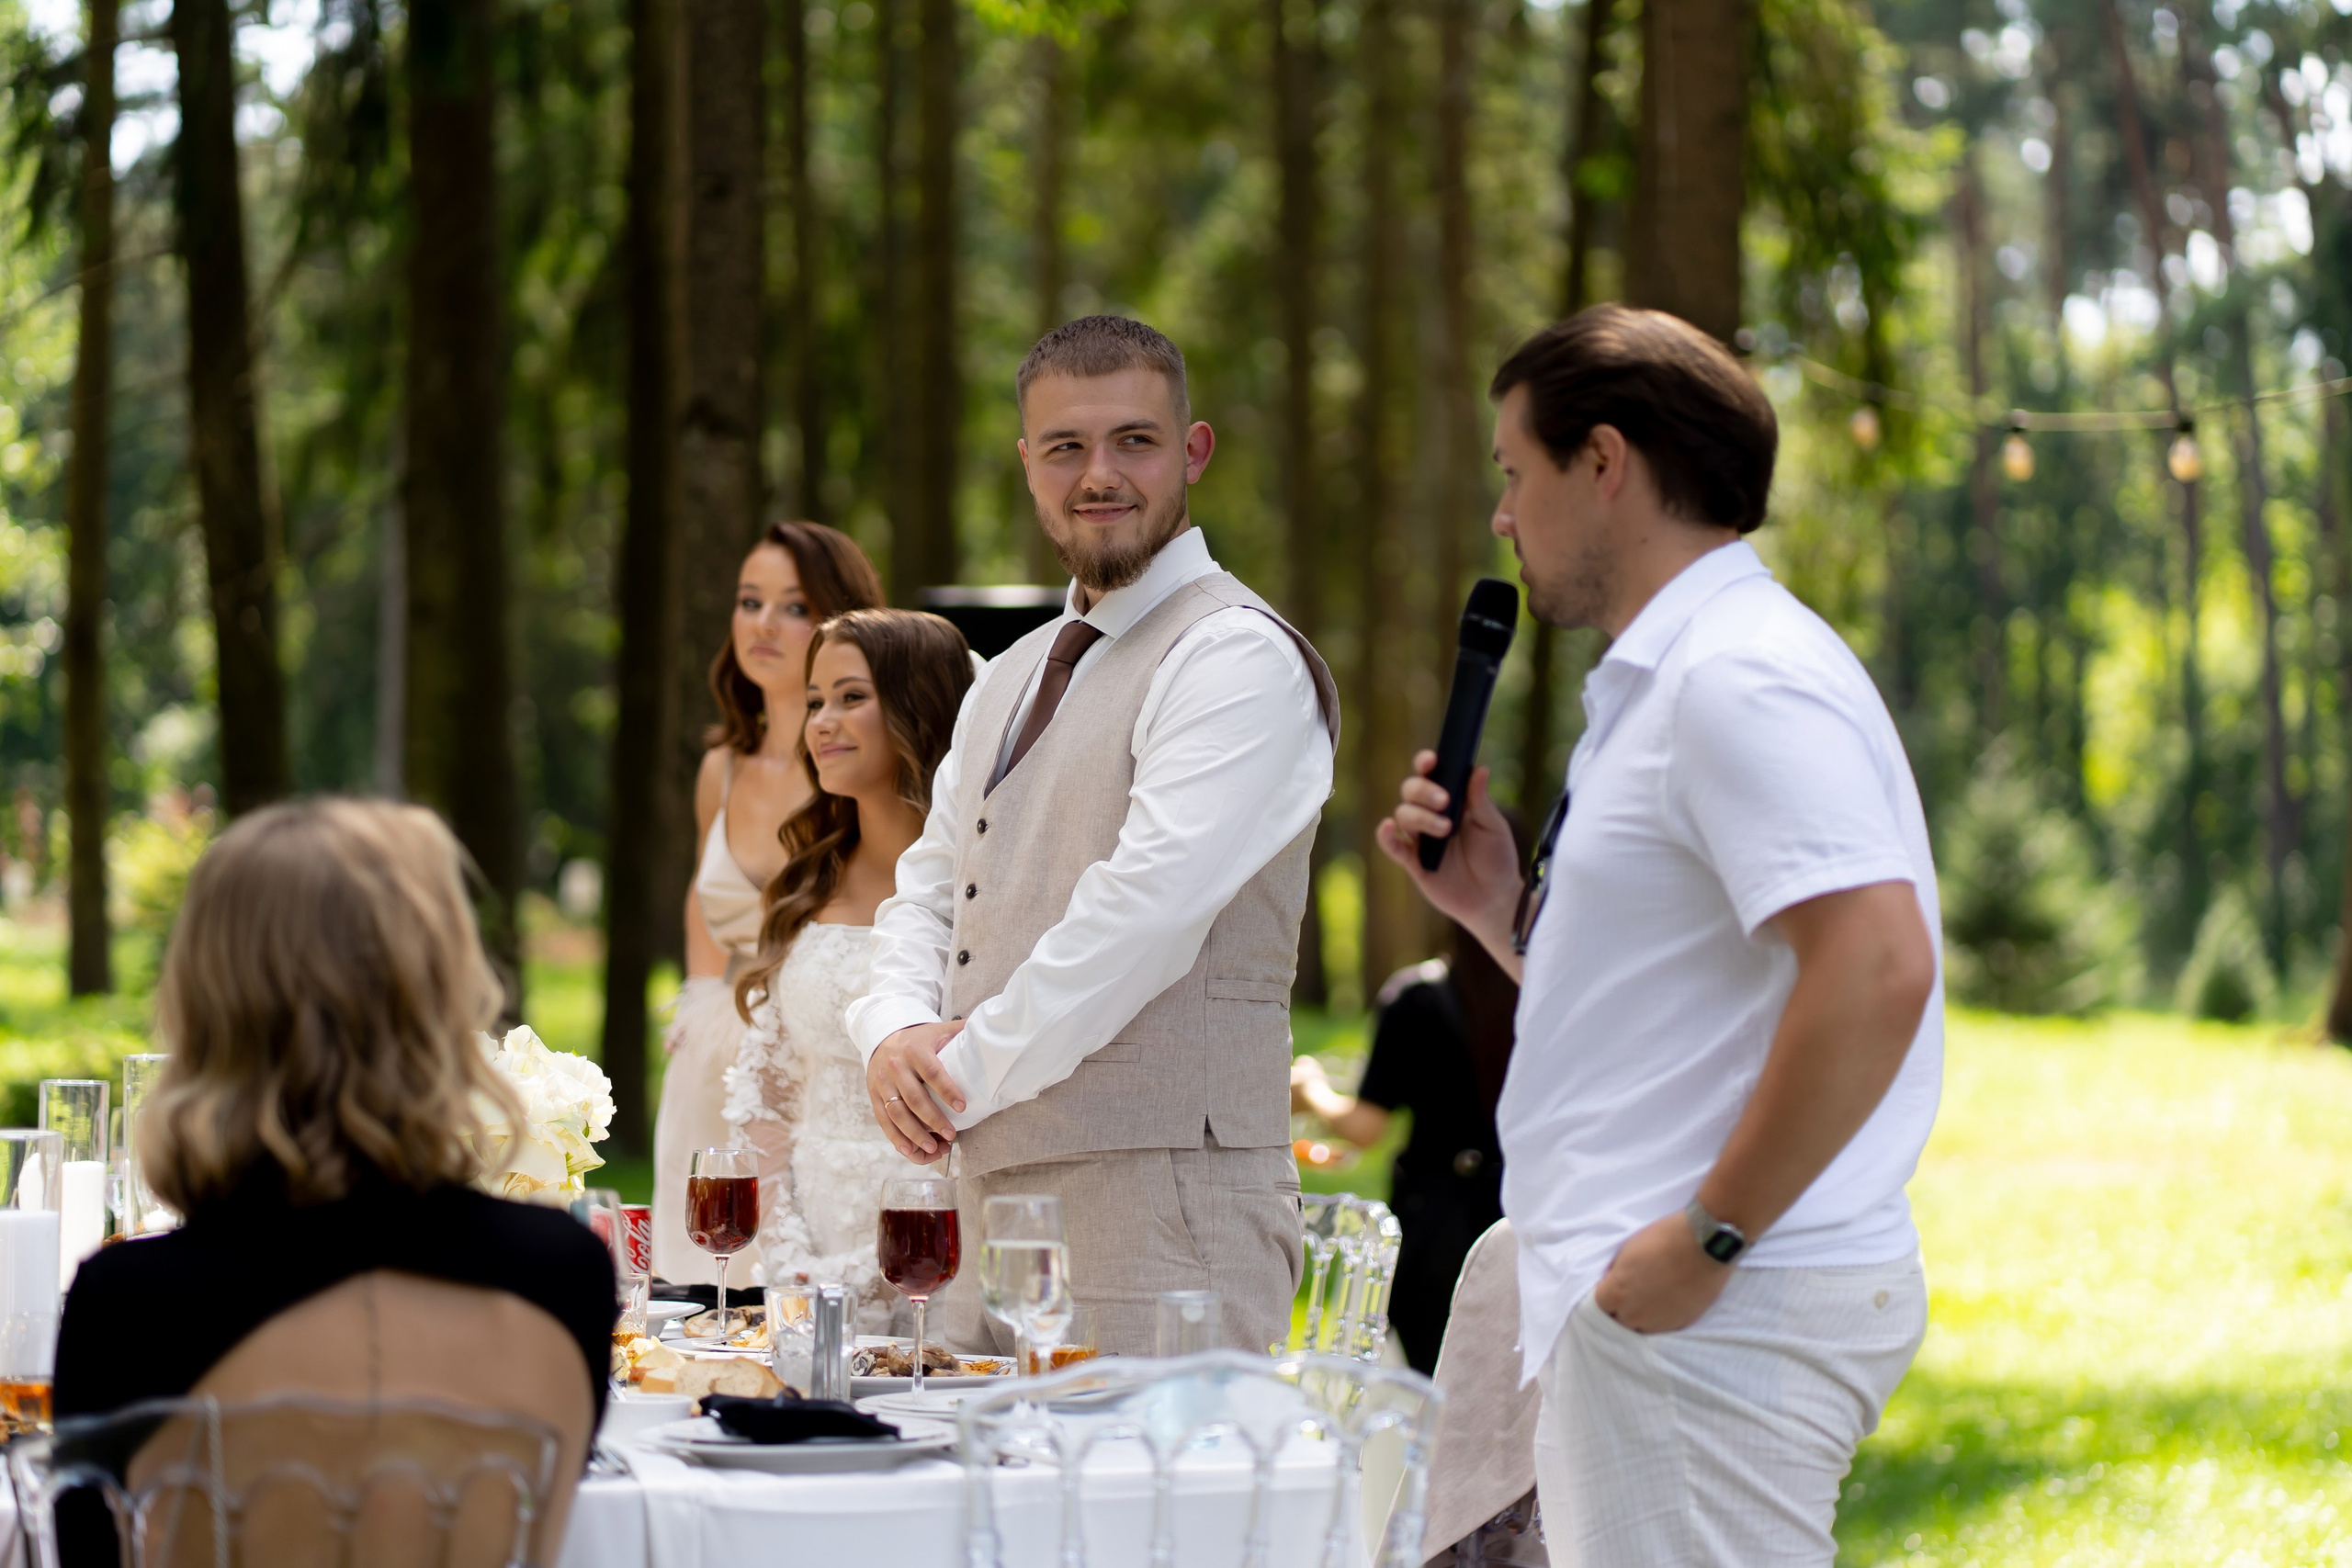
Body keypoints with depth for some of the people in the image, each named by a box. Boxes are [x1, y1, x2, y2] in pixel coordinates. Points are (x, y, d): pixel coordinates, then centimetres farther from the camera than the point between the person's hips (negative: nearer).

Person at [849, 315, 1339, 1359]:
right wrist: (897, 1034, -2)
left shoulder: (1239, 657, -7)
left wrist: (967, 1072, -13)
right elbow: (927, 892, 20)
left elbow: (1145, 910, -17)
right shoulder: (1010, 680, 21)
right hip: (992, 1186, 8)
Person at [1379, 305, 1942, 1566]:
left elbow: (1875, 972, -26)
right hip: (1648, 1310, 10)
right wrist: (1497, 906, 11)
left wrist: (1711, 1238, -22)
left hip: (1716, 1314, -10)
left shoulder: (1739, 679, -14)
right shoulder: (1670, 682, 19)